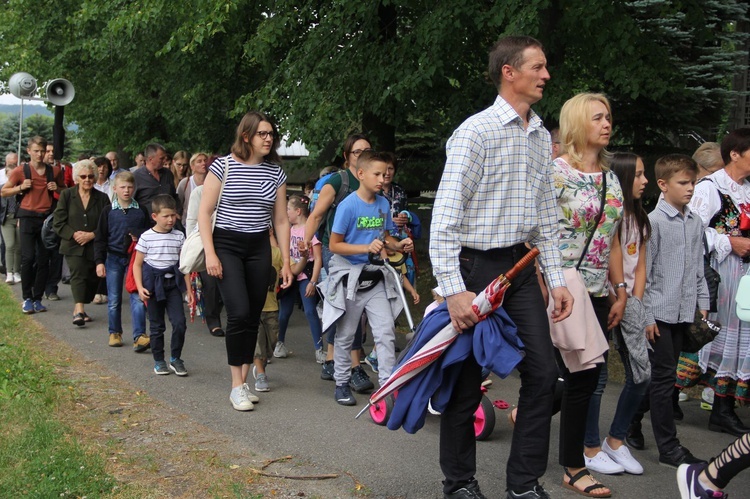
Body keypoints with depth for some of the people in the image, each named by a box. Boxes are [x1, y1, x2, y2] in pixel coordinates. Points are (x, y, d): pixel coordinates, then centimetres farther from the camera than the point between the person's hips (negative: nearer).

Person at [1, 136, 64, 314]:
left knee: (44, 260, 3)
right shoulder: (21, 171, 1)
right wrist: (21, 187, -9)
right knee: (28, 257, -11)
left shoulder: (54, 171, 8)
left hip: (47, 218, 3)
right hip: (28, 217, -3)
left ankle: (37, 299, 11)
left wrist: (57, 189, 1)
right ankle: (27, 299, -3)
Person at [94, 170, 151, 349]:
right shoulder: (108, 211, 2)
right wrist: (99, 261, -4)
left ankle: (139, 336, -10)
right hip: (114, 259, 0)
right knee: (113, 299, 7)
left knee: (138, 297, -9)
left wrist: (139, 236, -10)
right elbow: (100, 238, 3)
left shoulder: (141, 211, 4)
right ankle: (115, 333, 21)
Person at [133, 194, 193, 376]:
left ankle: (176, 359, 8)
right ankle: (159, 361, 18)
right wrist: (140, 287, -12)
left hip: (173, 283, 2)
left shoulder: (179, 236, 4)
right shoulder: (146, 237, -4)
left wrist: (189, 289, 6)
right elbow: (137, 264, -1)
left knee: (179, 323, -8)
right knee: (157, 326, 6)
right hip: (153, 284, -2)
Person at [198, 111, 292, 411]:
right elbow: (204, 213, -5)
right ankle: (237, 387, -8)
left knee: (253, 317, 4)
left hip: (259, 248, 4)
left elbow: (281, 221, 10)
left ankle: (244, 382, 16)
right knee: (239, 312, -16)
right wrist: (210, 253, -13)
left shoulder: (276, 172, 6)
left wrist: (286, 262, 7)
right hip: (226, 245, -4)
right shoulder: (223, 167, -6)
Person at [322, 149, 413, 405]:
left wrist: (398, 245, -4)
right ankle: (342, 383, 23)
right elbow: (334, 245, -13)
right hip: (350, 276, -4)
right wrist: (367, 248, -24)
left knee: (386, 333, -2)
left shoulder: (383, 204, 3)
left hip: (375, 277, 4)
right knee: (345, 335, 9)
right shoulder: (348, 205, -14)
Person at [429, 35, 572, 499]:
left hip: (521, 265, 7)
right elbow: (445, 215, -16)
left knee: (543, 373, 4)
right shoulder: (476, 131, -12)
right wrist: (454, 290, -21)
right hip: (478, 265, -7)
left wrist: (557, 278, 12)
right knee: (468, 382, 3)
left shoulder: (542, 137, 11)